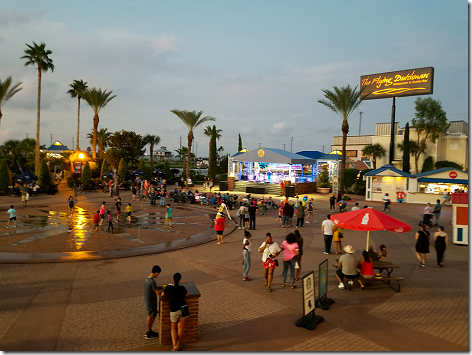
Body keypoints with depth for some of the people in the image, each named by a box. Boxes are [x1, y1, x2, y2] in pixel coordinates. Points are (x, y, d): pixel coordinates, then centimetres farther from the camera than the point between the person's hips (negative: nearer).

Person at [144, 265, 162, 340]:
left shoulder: (146, 279, -1)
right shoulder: (152, 281, -28)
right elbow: (158, 292, -26)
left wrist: (158, 287, 10)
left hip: (147, 301, 8)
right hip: (151, 303, -8)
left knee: (154, 315, 23)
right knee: (150, 318, 9)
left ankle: (149, 331, 36)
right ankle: (148, 334, 25)